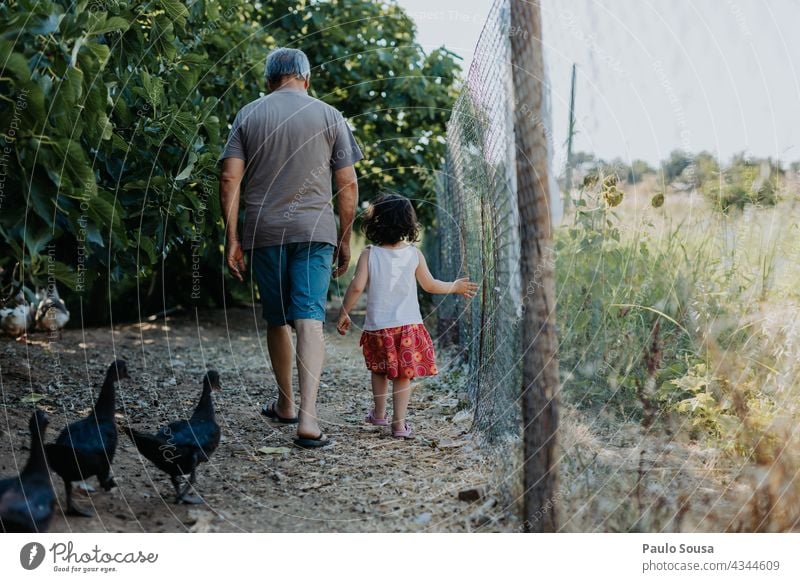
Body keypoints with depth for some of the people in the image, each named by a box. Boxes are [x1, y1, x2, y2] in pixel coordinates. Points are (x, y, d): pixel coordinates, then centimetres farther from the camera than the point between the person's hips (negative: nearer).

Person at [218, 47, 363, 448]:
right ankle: (308, 417, -20)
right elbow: (348, 184, 2)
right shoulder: (329, 117, 4)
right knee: (310, 320, -8)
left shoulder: (248, 116, 7)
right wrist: (345, 239, 10)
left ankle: (285, 405, 29)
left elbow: (229, 180, 0)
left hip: (263, 233, 2)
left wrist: (232, 239, 3)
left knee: (276, 320, 15)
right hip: (315, 231, -1)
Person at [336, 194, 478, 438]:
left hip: (377, 326, 1)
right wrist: (455, 286, 22)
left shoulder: (369, 255, -6)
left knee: (379, 370, 22)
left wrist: (343, 314, -1)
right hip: (408, 325, 0)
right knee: (403, 375, 5)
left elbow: (357, 286, -12)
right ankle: (399, 423, 2)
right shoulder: (414, 254, -2)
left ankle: (379, 413, 32)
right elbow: (430, 285, 6)